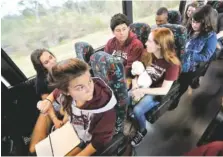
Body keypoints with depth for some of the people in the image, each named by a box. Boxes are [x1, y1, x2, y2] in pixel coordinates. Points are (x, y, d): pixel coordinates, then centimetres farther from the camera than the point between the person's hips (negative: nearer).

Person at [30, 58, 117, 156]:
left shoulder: (104, 103, -39)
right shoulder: (63, 93, -26)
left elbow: (100, 140, -24)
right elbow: (54, 94, 4)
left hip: (88, 141, -4)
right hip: (71, 129, 4)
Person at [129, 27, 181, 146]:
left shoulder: (172, 64, -21)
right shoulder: (147, 54, -7)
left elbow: (164, 90, -21)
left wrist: (142, 91, -24)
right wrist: (135, 86, -18)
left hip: (157, 93, -4)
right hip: (142, 86, 5)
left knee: (137, 110, -24)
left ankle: (142, 130, 10)